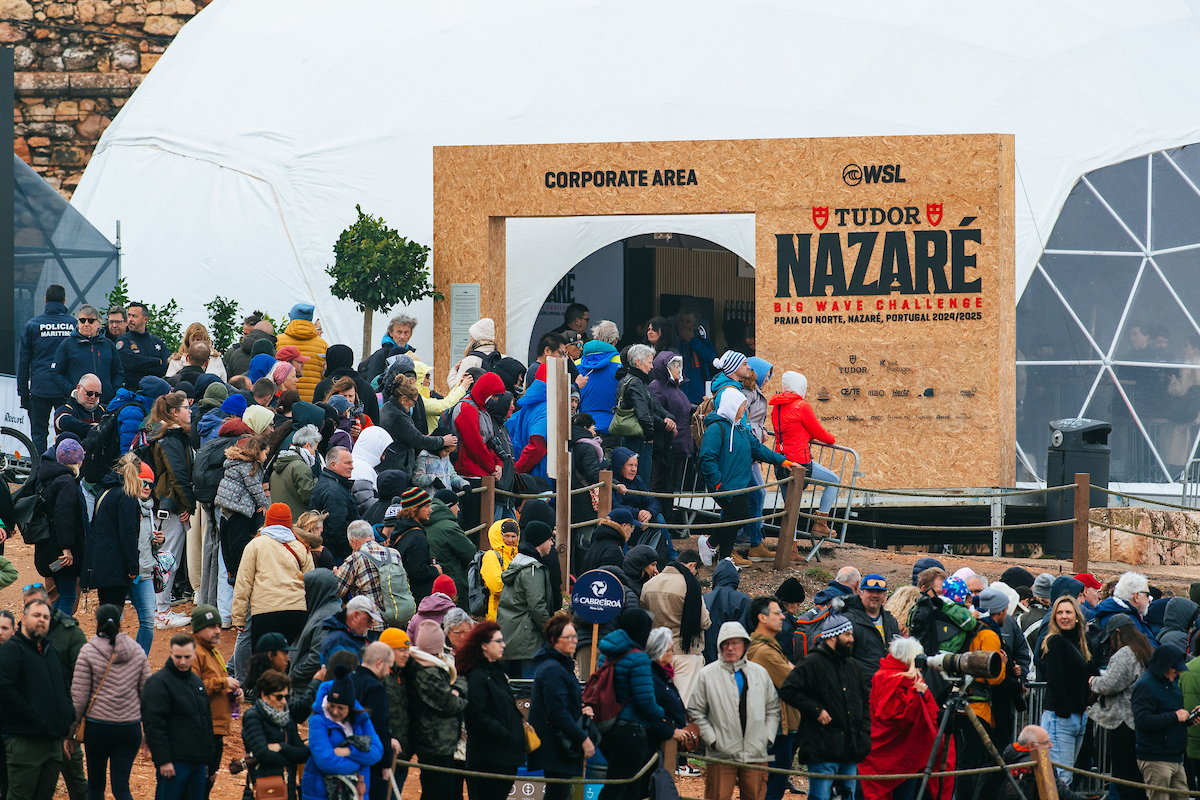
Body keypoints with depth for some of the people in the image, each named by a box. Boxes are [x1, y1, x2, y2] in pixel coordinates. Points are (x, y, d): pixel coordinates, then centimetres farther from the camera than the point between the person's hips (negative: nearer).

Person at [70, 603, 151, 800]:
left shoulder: (88, 652, -7)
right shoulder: (137, 651, 2)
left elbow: (79, 697, -7)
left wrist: (70, 731, 1)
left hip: (97, 726, -2)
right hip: (130, 727, 2)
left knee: (95, 784, 14)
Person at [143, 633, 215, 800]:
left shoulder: (197, 682, 17)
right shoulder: (159, 682, -8)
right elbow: (154, 726, -14)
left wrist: (207, 759, 19)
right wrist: (163, 760, -20)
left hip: (198, 761, 7)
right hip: (174, 761, -7)